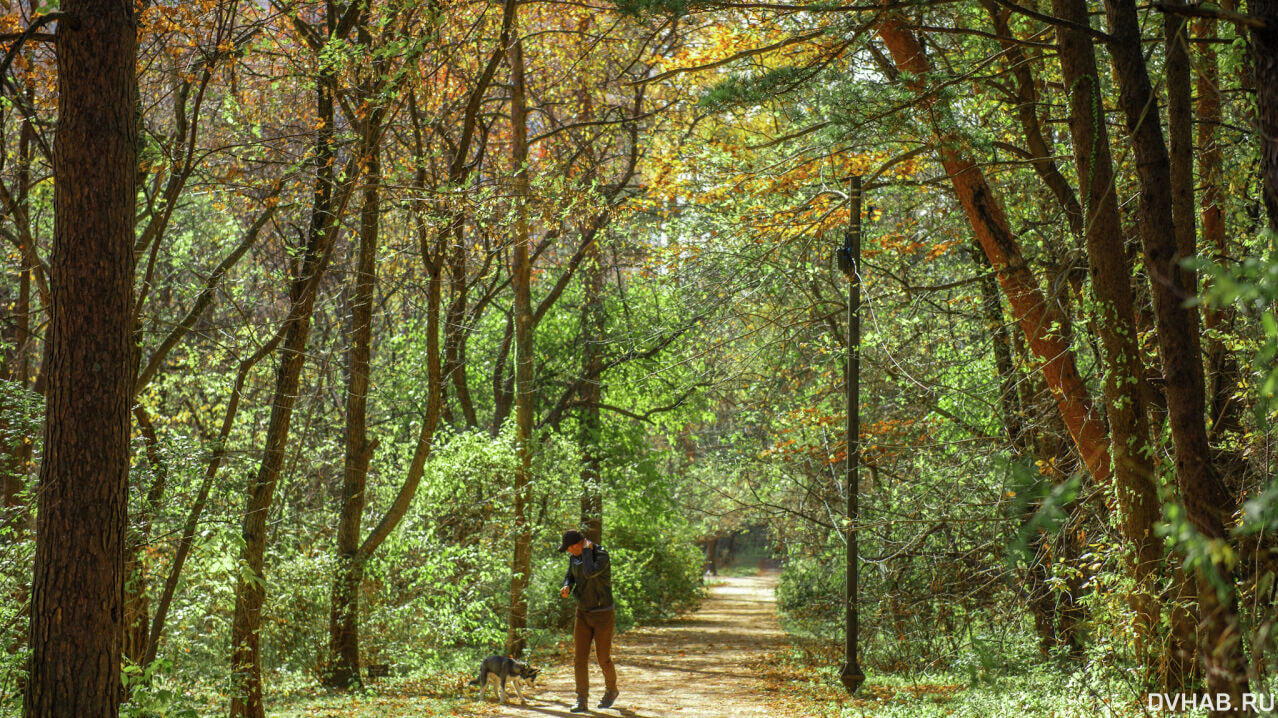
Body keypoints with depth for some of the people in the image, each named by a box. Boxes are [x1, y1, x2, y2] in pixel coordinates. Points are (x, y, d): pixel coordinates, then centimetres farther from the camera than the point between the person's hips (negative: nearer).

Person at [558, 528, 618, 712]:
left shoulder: (601, 556, -22)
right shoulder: (574, 557, 1)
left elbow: (589, 573, -40)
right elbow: (570, 578, 15)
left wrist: (587, 550, -27)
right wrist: (566, 588, -9)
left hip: (603, 614, -6)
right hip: (583, 614, 6)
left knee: (603, 659, 4)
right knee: (579, 658, -5)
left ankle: (611, 690, 32)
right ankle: (581, 701, -3)